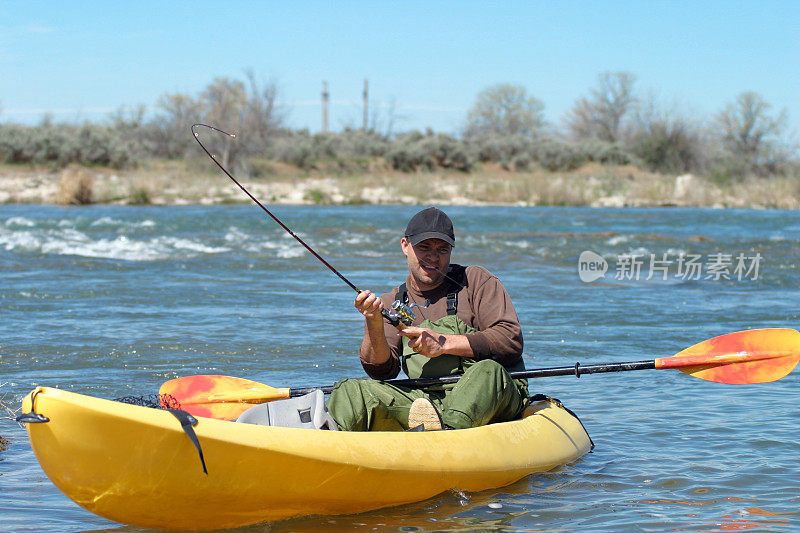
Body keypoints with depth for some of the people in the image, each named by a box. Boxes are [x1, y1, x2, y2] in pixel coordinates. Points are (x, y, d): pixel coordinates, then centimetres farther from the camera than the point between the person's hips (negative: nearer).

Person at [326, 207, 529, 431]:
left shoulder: (475, 280, 8)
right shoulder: (391, 303, 17)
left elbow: (512, 341, -5)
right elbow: (382, 372, 4)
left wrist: (445, 343, -13)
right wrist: (374, 326, -15)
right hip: (424, 400, 3)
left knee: (489, 371, -38)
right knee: (350, 391, -16)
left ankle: (448, 428, -61)